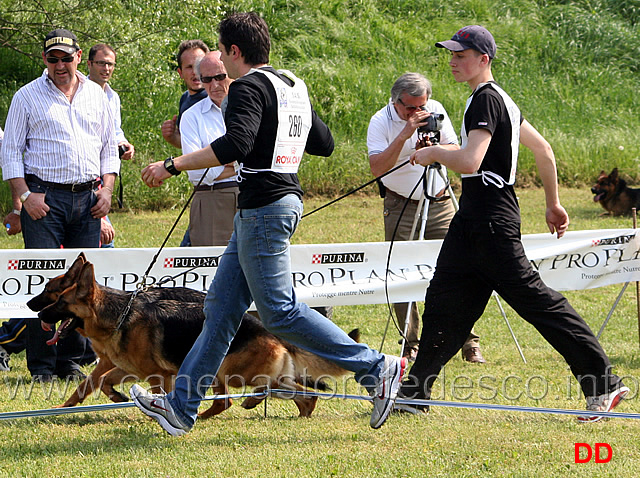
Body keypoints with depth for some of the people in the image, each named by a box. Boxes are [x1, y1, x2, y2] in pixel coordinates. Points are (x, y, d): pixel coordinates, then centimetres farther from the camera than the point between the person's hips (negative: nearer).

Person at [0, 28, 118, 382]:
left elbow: (109, 148, 19)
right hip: (44, 198, -4)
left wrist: (106, 189, 5)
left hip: (88, 199, 4)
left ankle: (71, 360, 11)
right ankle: (41, 365, -4)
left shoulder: (96, 96, 15)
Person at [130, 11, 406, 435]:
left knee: (280, 312, -8)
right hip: (285, 199, 10)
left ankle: (376, 368, -8)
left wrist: (172, 166, -24)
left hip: (264, 207, -10)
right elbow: (324, 143, 20)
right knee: (221, 307, 11)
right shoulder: (294, 86, 14)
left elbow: (235, 145, -28)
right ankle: (182, 405, 14)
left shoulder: (250, 87, -13)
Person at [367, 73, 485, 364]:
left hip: (440, 203, 2)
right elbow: (377, 168, -24)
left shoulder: (436, 111, -2)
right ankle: (410, 345, 8)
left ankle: (469, 343, -1)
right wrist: (403, 136, -33)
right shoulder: (381, 121, -12)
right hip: (401, 206, -2)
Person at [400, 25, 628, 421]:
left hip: (491, 221, -11)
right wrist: (553, 204, 26)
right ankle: (415, 391, 17)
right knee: (445, 301, 11)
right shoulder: (500, 99, 17)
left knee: (532, 297, -11)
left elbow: (469, 161, -26)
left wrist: (434, 153, -8)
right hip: (474, 219, 11)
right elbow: (544, 149, 22)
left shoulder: (486, 99, -14)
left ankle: (604, 383, -9)